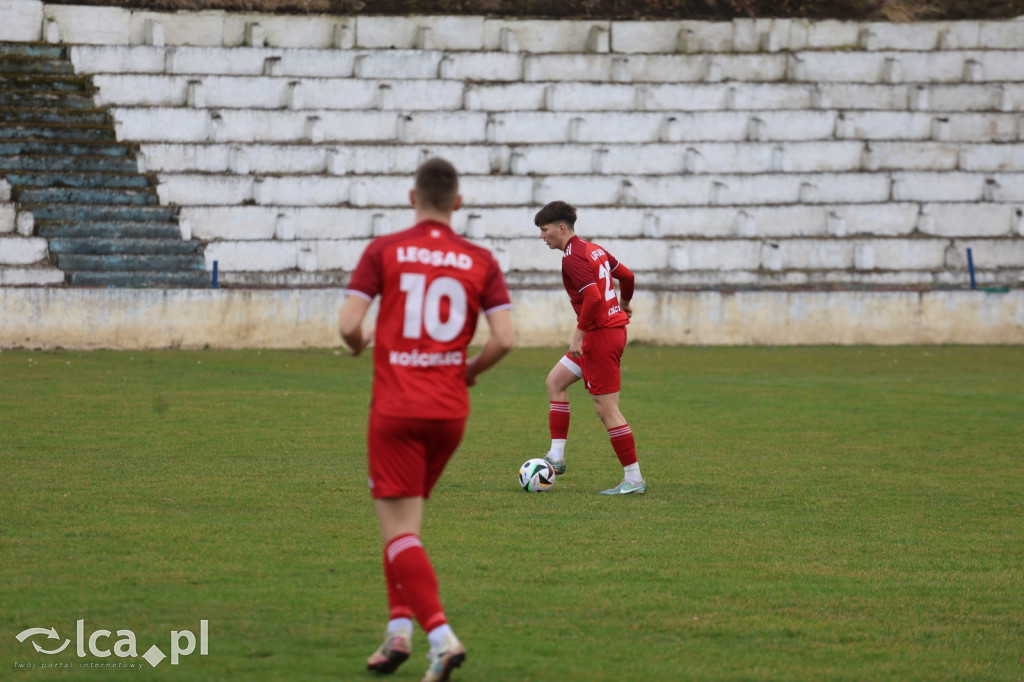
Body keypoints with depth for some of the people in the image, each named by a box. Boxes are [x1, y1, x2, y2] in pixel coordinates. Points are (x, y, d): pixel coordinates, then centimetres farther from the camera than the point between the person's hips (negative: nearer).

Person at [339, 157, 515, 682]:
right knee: (404, 521, 22)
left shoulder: (384, 251, -3)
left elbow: (348, 324, -9)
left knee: (400, 532, -4)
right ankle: (399, 627, 14)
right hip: (450, 412, 4)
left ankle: (442, 636, -19)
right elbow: (504, 338, -5)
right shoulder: (480, 261, 3)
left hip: (396, 409, -4)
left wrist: (359, 344, 14)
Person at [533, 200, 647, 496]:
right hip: (615, 325, 11)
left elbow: (593, 297, -27)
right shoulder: (594, 249, 12)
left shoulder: (573, 258, -17)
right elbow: (626, 275, 22)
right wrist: (625, 303, 40)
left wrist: (579, 335, -22)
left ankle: (634, 479, -2)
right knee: (555, 381, 18)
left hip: (600, 335, -11)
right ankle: (556, 456, 15)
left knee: (607, 409, -6)